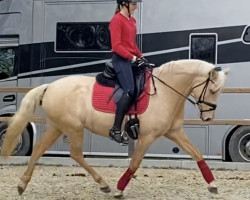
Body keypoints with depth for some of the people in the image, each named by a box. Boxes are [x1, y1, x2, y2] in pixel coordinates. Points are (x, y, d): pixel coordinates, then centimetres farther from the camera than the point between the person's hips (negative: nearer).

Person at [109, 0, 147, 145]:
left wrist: (141, 56, 12)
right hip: (121, 59, -10)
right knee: (129, 91, -21)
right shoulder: (117, 20, -9)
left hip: (132, 59, 10)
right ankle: (116, 130, -20)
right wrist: (133, 57, -21)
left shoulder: (132, 21, 17)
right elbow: (116, 45, -17)